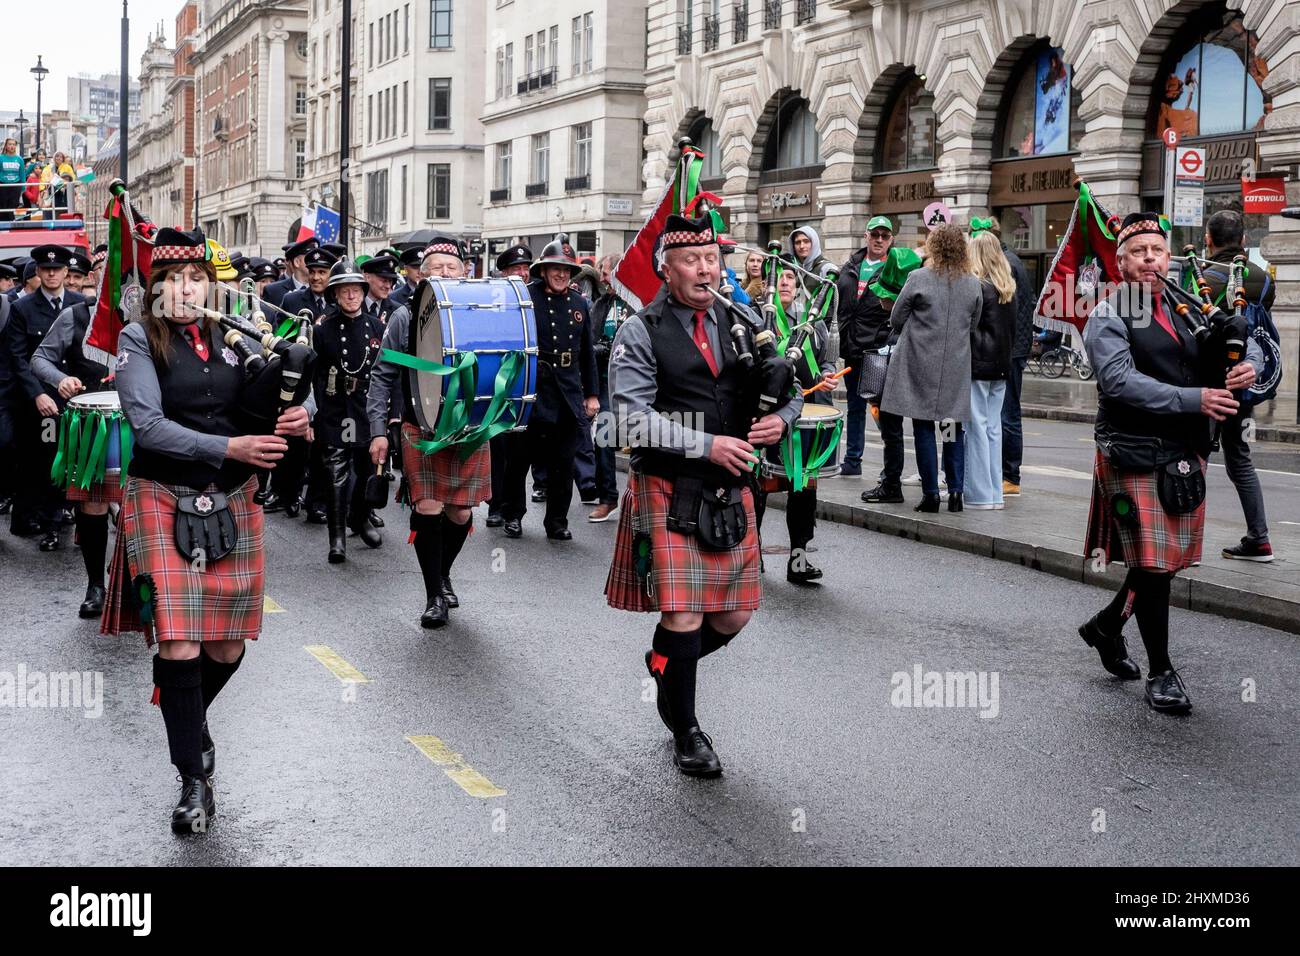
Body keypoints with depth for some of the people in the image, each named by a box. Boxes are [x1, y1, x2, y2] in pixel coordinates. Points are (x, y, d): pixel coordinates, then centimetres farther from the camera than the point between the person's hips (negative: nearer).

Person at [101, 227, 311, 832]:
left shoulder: (232, 338, 7)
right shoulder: (139, 339, -3)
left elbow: (279, 401, 13)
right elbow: (147, 424, -14)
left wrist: (296, 418, -11)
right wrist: (227, 448, -23)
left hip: (233, 505, 4)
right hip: (164, 503, -3)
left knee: (226, 650, 7)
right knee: (179, 648, -10)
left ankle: (192, 720, 41)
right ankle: (194, 780, 8)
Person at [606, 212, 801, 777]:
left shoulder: (739, 324, 10)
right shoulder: (640, 334, -5)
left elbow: (793, 388, 17)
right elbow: (635, 422, -14)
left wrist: (780, 418, -5)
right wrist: (708, 445, -19)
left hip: (732, 490, 5)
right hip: (669, 491, -5)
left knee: (733, 616, 9)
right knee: (682, 616, -4)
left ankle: (666, 665, 40)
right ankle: (685, 731, 17)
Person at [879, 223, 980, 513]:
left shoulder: (919, 279, -11)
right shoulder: (973, 284, 1)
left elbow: (896, 319, -1)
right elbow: (973, 323, 12)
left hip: (921, 362, -3)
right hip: (956, 366, 3)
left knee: (923, 428, 3)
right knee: (953, 427, 11)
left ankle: (930, 493, 3)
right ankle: (955, 491, 9)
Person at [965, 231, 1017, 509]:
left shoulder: (977, 286, -12)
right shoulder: (1009, 288, 11)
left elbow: (967, 328, -15)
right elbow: (1012, 329, 15)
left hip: (977, 365, -7)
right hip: (1001, 366, 7)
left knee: (976, 428, -3)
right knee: (993, 429, 11)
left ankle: (979, 494, -2)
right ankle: (995, 494, 14)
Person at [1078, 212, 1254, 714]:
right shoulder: (1108, 317, -7)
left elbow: (1207, 369, 15)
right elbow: (1121, 381, -21)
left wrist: (1239, 371, -9)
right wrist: (1193, 399, -28)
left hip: (1185, 456, 6)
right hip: (1136, 458, -6)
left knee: (1174, 557, 13)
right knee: (1152, 563, -1)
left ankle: (1106, 625, 36)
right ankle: (1161, 672, 12)